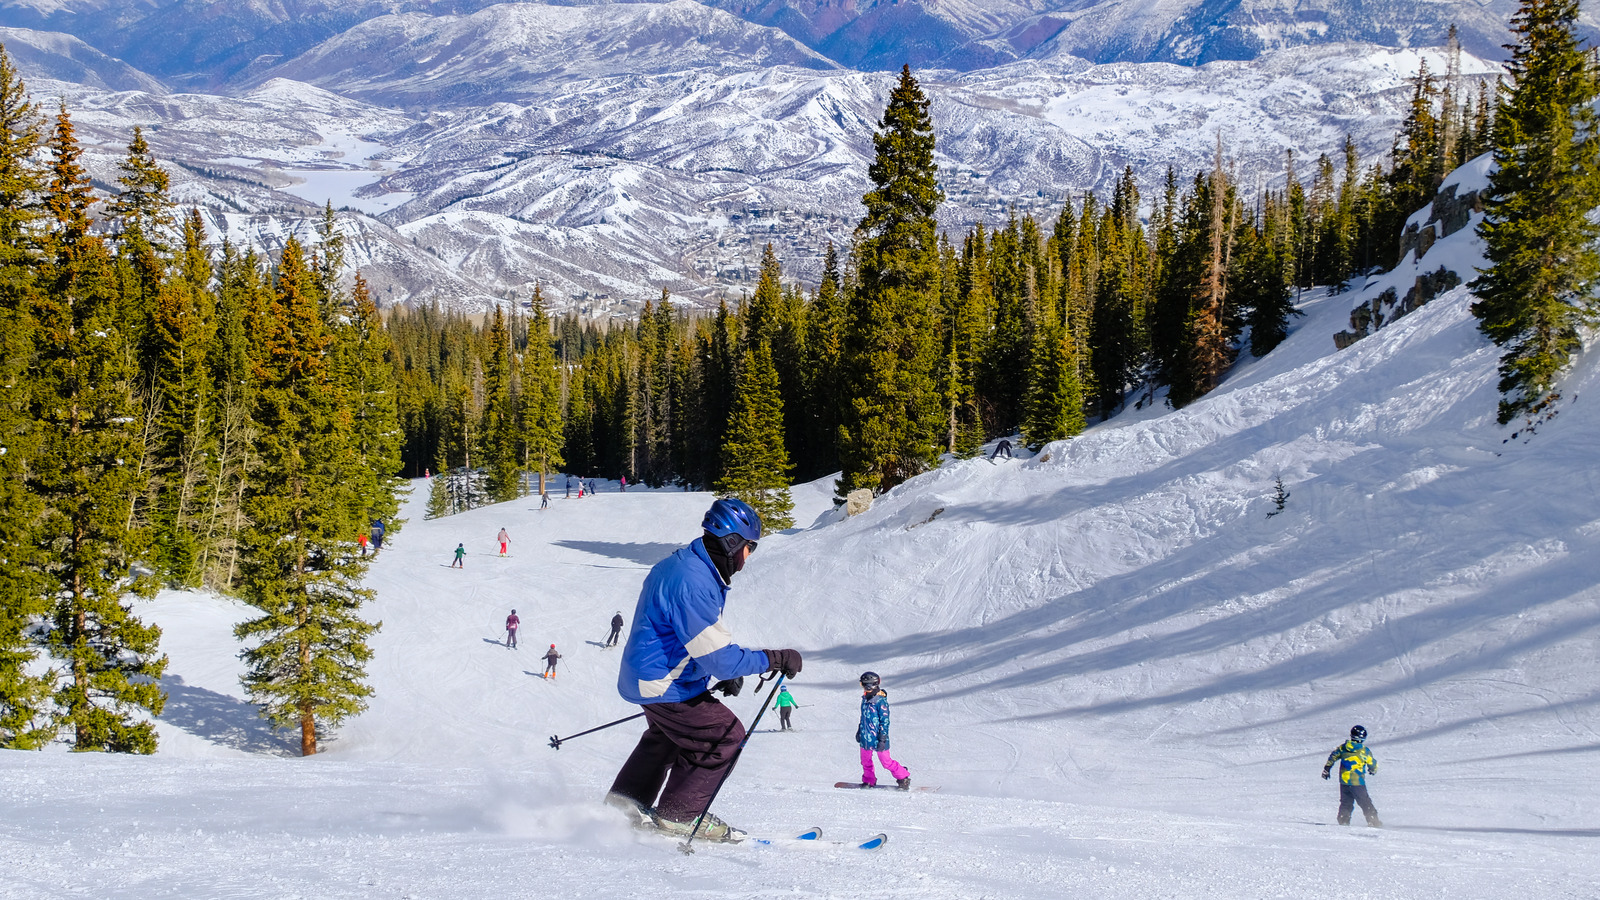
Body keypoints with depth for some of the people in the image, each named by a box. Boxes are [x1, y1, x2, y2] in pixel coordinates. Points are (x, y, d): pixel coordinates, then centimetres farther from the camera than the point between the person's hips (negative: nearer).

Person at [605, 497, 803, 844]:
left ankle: (626, 802, 39)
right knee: (725, 735, -6)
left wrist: (727, 669, 12)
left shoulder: (685, 565, 5)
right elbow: (718, 657, -31)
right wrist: (775, 659, -24)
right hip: (663, 684, -11)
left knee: (668, 736, 31)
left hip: (648, 675, 11)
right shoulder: (693, 584, -30)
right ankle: (679, 814, 2)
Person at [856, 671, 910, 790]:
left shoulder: (881, 701, -18)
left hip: (878, 738, -7)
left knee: (886, 761, -2)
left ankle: (904, 778, 14)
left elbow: (885, 721, -17)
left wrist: (882, 739, -18)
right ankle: (869, 781, 32)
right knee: (865, 760, 14)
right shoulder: (865, 699, 8)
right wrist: (859, 731, 26)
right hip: (866, 737, 7)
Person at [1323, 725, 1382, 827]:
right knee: (1365, 803, 8)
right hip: (1357, 782, -4)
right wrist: (1373, 770, 24)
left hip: (1343, 781, 4)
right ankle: (1373, 822, 8)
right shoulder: (1364, 751, -11)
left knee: (1346, 803, 17)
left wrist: (1326, 769, 18)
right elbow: (1373, 763, 2)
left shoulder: (1343, 747, 0)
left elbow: (1333, 757, 8)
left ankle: (1343, 821, 12)